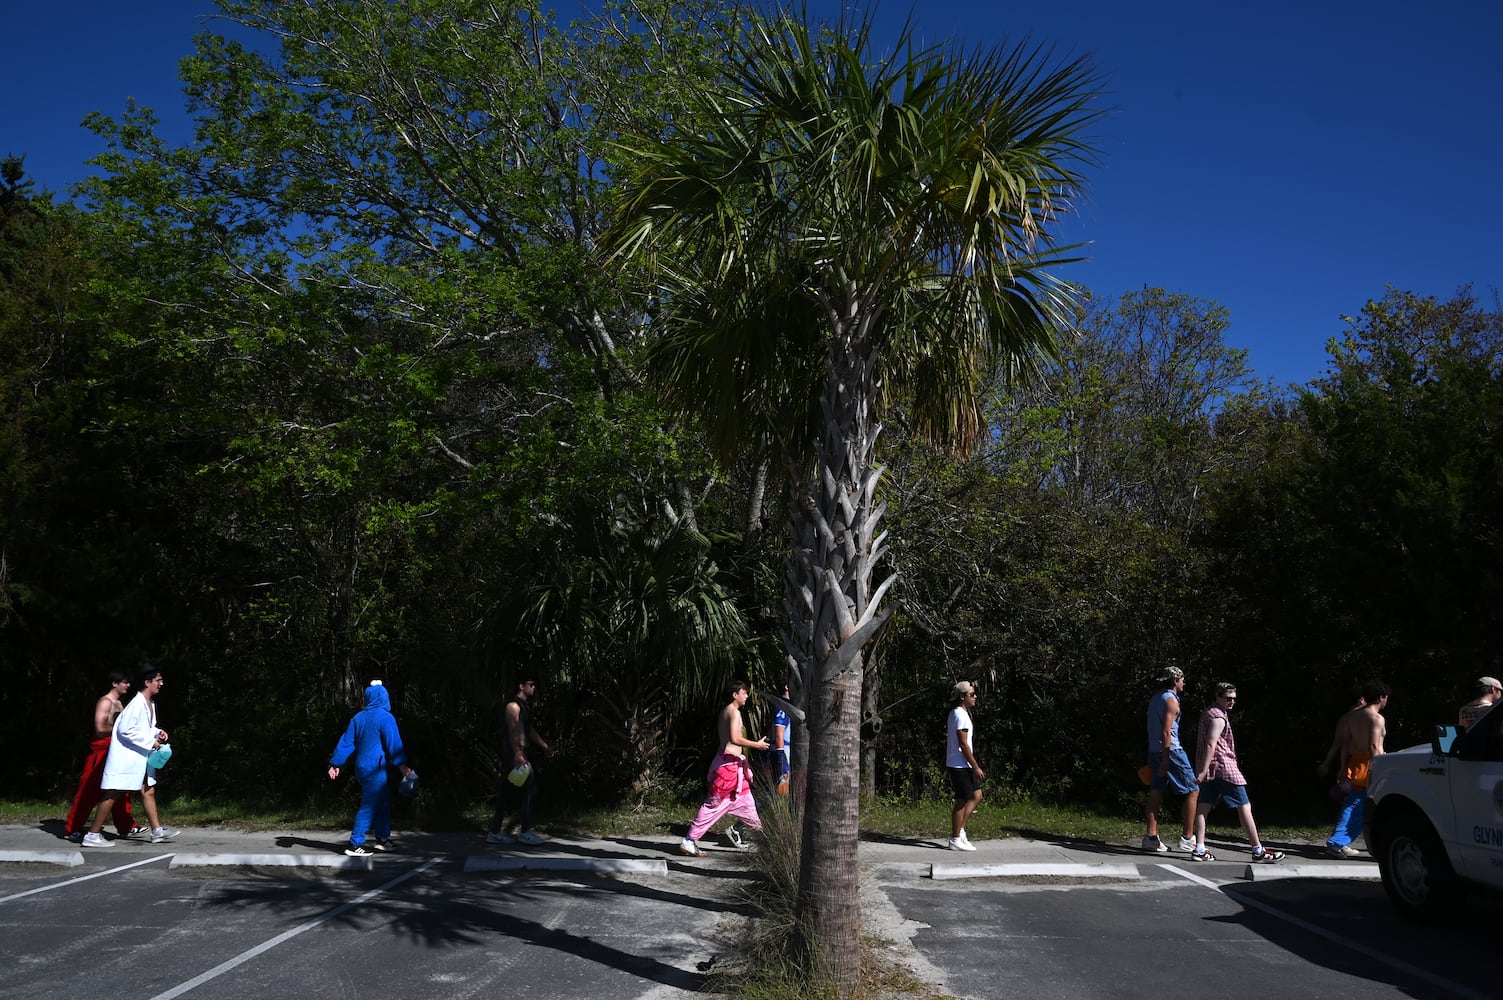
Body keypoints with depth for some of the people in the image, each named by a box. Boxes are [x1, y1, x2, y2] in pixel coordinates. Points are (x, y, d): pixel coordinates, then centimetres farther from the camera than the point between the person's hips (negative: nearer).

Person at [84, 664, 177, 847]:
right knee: (113, 794, -4)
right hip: (125, 756, -10)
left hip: (140, 756, 10)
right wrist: (150, 741, -19)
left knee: (149, 791, 9)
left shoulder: (150, 703, 11)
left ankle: (157, 831, 13)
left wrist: (157, 732, 5)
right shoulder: (137, 703, -19)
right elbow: (125, 729, -23)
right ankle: (92, 835, 4)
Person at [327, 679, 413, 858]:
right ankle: (355, 844, -6)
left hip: (361, 767, 8)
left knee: (383, 802, 16)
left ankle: (383, 838, 22)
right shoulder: (385, 718, -10)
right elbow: (393, 743, -13)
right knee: (369, 805, -5)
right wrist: (401, 764, -12)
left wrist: (335, 764, 12)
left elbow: (346, 742, 10)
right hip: (375, 769, -8)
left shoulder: (358, 718, 10)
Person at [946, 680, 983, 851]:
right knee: (962, 801, -3)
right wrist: (976, 767, -17)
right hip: (960, 765, -10)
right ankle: (955, 840, 5)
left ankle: (959, 831, 15)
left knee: (976, 796, 14)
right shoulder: (960, 715, -17)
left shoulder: (955, 714, 15)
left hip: (963, 765, 10)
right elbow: (963, 744, -20)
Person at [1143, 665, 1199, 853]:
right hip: (1170, 751, -9)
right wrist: (1165, 761, -20)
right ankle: (1188, 838, 1)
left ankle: (1151, 837, 6)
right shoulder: (1171, 700, -11)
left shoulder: (1155, 699, 15)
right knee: (1193, 791, 1)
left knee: (1156, 793, 8)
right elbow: (1166, 732, -18)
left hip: (1154, 751, 9)